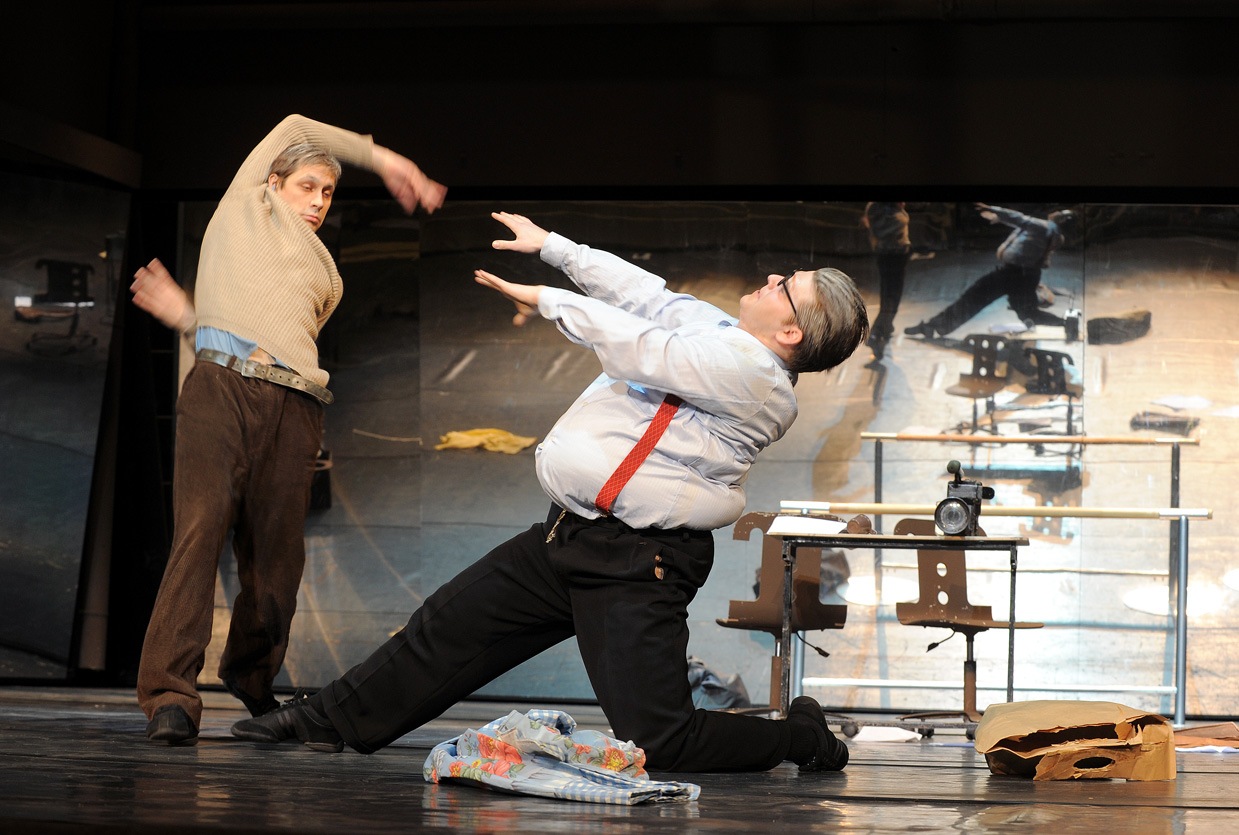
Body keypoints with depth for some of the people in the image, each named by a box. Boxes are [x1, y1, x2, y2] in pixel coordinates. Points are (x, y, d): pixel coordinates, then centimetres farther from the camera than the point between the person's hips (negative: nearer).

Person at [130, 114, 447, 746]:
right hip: (222, 387, -5)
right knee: (201, 529, -17)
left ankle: (252, 675, 18)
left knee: (277, 553, -2)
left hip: (294, 408, 5)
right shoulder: (244, 207, 23)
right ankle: (170, 696, -23)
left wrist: (189, 320, 8)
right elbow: (297, 128, 32)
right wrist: (376, 156, 32)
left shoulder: (326, 280, 31)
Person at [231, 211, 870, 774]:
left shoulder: (755, 374, -17)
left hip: (635, 568, -9)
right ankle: (333, 720, 33)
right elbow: (645, 293, 25)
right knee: (449, 623, 16)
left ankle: (804, 740, 8)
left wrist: (548, 300, -5)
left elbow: (641, 348, -17)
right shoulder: (713, 328, 10)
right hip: (562, 542, 9)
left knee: (659, 743, -15)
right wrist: (552, 246, 30)